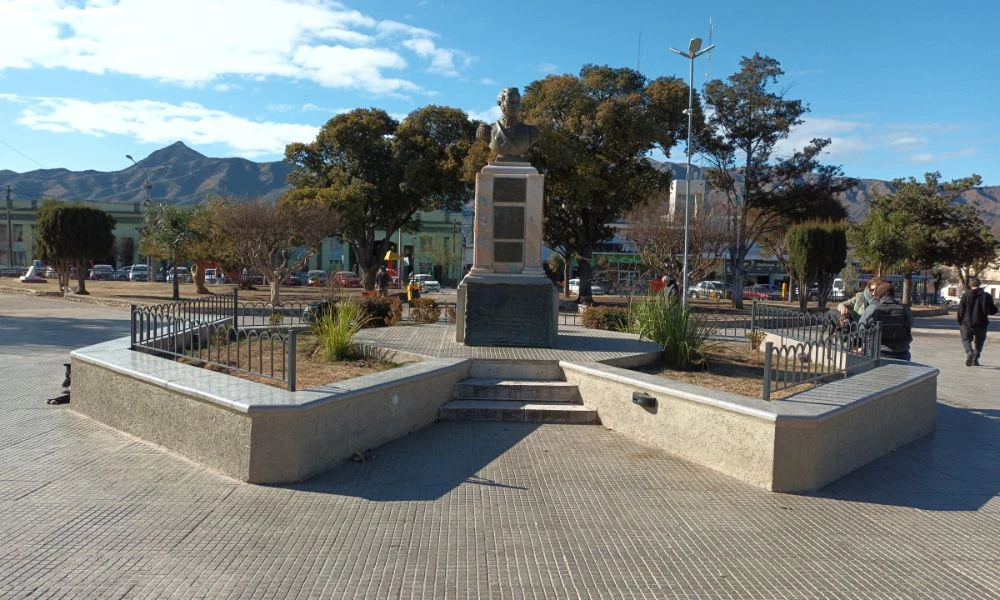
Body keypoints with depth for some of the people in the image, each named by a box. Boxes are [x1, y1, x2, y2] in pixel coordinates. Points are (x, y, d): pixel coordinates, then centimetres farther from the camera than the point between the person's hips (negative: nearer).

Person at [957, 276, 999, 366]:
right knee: (979, 342, 15)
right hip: (981, 324, 1)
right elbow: (992, 310, -4)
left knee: (966, 339, 9)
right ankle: (975, 359, 12)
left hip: (967, 323, -1)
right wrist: (995, 306, 19)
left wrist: (960, 321, 10)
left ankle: (969, 353, -18)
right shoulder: (986, 296, -4)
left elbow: (960, 311, -3)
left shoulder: (965, 295, -4)